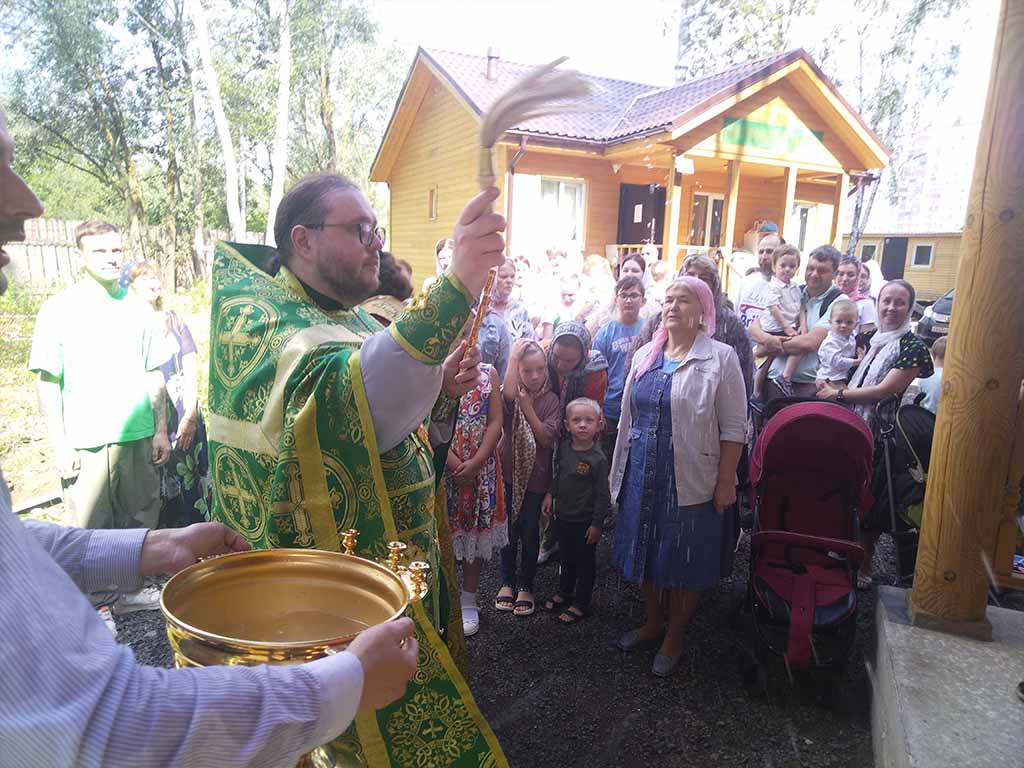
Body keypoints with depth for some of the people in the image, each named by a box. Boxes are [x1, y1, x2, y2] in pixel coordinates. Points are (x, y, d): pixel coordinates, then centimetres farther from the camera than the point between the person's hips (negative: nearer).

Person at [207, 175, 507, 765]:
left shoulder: (359, 323, 8)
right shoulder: (259, 317, -19)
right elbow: (342, 396, -41)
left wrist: (441, 390, -8)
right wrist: (455, 286, -52)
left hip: (403, 562, 8)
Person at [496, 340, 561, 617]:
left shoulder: (550, 400, -3)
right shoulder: (514, 395, -4)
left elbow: (548, 438, -12)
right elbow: (508, 394, -31)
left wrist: (528, 408, -16)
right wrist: (514, 356, -27)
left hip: (535, 475, 0)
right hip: (509, 472, 0)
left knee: (529, 532, 8)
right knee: (508, 529, 11)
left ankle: (525, 585, 24)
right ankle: (507, 581, 28)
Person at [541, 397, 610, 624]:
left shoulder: (598, 458, -21)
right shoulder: (564, 447, -4)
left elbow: (603, 495, -17)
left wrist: (597, 524, -14)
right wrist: (550, 494, 6)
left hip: (584, 520, -6)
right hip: (563, 515, 6)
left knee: (585, 562, 11)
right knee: (566, 557, 24)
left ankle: (580, 604, 27)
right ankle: (564, 592, 44)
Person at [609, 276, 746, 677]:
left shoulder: (720, 358, -8)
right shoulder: (645, 355, 7)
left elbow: (733, 428, -9)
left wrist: (726, 482, -12)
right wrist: (621, 469, 12)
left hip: (690, 478, -5)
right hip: (641, 473, 5)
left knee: (684, 559, 8)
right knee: (645, 550, 16)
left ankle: (673, 637, 30)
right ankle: (653, 622, 39)